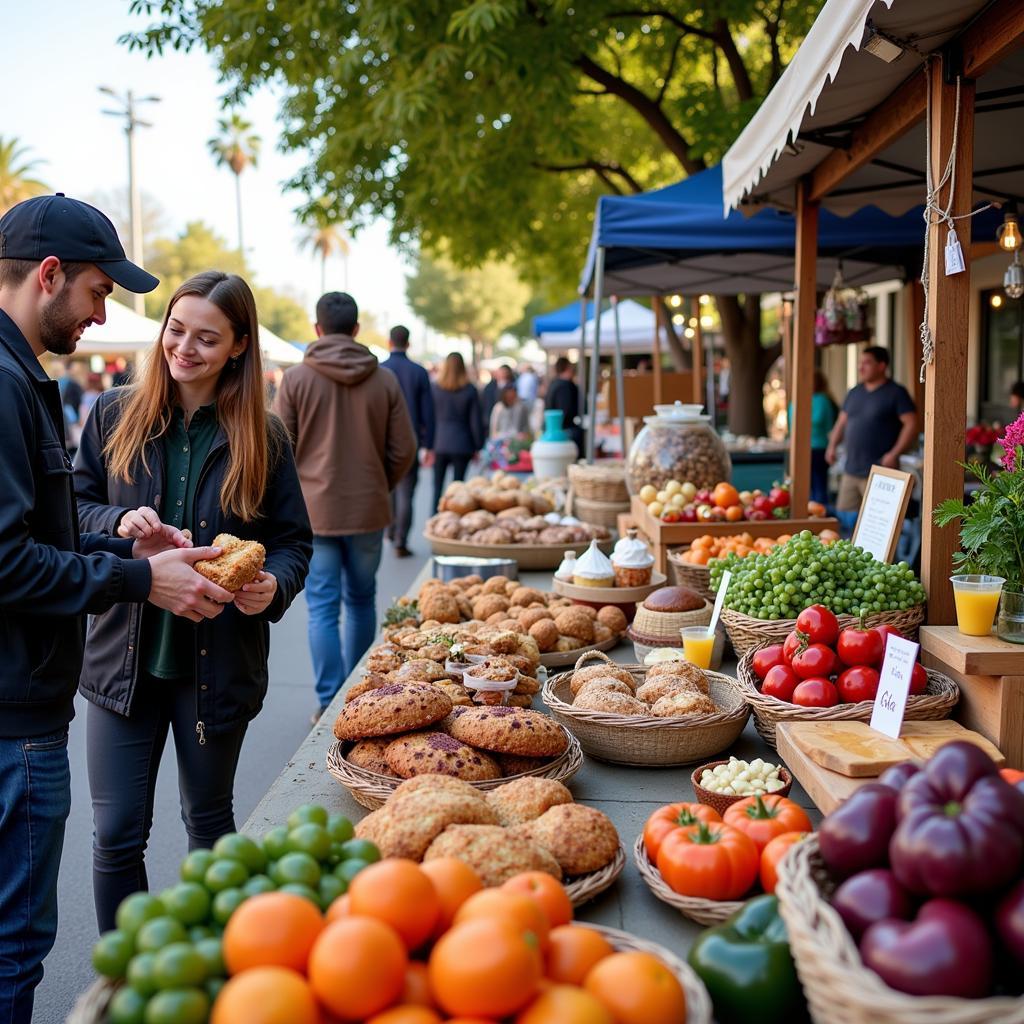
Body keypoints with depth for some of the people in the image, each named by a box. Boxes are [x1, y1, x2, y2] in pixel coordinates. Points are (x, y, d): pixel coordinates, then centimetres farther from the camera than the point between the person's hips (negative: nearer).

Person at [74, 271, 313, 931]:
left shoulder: (262, 435, -1)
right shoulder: (115, 414, 2)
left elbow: (294, 540, 3)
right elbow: (73, 509, 6)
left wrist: (272, 585, -19)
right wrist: (118, 522, -16)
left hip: (218, 660, 0)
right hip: (126, 654, 1)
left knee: (210, 825, 17)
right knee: (117, 835, 5)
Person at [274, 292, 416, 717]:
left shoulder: (295, 378, -6)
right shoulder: (384, 380, -1)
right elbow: (403, 450, 1)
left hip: (314, 510, -2)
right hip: (369, 510, 2)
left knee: (322, 607, 4)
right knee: (362, 601, 17)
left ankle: (330, 703, 5)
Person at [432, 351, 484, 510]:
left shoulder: (435, 389, -1)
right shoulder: (470, 390, -3)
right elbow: (476, 421, -2)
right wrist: (477, 446, 6)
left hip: (439, 443, 1)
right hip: (462, 445, -1)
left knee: (437, 486, 9)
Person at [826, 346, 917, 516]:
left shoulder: (896, 393, -4)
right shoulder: (854, 393, 16)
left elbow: (911, 424, -11)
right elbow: (842, 422, 25)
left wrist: (894, 454, -19)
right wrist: (832, 445, 9)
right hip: (850, 471, 7)